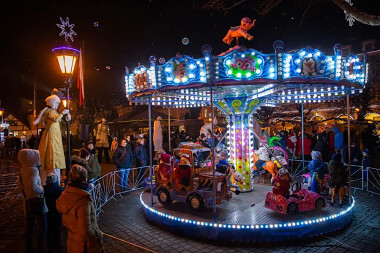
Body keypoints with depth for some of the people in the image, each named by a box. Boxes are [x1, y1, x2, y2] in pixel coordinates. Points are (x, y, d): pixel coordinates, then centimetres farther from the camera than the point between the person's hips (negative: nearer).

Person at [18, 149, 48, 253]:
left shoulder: (23, 170, 5)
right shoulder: (33, 170, -20)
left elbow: (20, 185, 17)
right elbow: (33, 187, -33)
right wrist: (41, 189, -16)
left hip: (28, 202, 9)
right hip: (36, 201, -8)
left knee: (30, 227, 18)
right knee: (43, 227, 2)